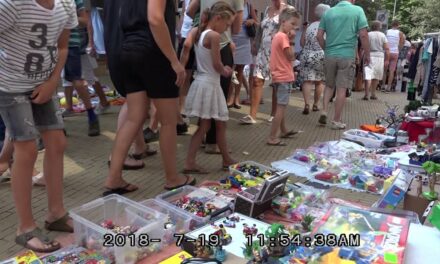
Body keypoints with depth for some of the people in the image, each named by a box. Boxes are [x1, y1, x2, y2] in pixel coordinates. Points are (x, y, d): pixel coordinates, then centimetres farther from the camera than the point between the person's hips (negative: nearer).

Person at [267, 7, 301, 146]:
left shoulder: (278, 36, 14)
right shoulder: (283, 37, -16)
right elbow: (291, 57, -15)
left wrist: (290, 39, 5)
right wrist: (292, 41, -8)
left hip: (279, 76, 10)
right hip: (284, 77, -10)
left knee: (281, 107, 21)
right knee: (281, 108, -9)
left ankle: (283, 131, 37)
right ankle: (272, 138, -8)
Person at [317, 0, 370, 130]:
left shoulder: (329, 12, 7)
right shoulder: (357, 10, -1)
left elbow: (319, 36, 4)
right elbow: (363, 35, -7)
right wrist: (367, 54, 3)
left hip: (330, 55, 3)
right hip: (347, 56, -3)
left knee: (329, 85, 19)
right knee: (341, 89, 1)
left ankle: (324, 112, 4)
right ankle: (337, 121, 6)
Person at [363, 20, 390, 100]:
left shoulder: (368, 34, 1)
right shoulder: (382, 35, 4)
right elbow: (387, 49, -1)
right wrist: (387, 60, 2)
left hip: (369, 56, -2)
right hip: (379, 57, 2)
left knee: (368, 76, -8)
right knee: (376, 76, 13)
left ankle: (366, 94, -18)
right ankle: (373, 94, 20)